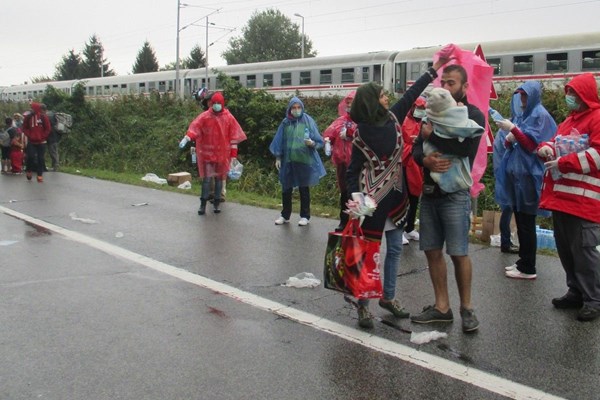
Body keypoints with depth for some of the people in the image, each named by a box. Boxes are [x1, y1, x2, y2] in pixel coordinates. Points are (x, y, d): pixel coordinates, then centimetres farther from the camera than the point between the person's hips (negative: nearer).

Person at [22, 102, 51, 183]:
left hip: (41, 142, -1)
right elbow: (25, 128, 7)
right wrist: (29, 135, -6)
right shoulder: (28, 117, -2)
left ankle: (40, 176, 8)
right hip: (31, 142, 1)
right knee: (30, 156, -10)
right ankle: (29, 171, 13)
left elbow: (47, 129, 0)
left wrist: (43, 137, -6)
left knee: (40, 159, 2)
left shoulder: (43, 117, -5)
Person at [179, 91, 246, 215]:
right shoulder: (204, 116, -2)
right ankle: (203, 204, 3)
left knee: (219, 178, 9)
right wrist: (186, 138, -31)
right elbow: (194, 127, -13)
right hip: (207, 153, -1)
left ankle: (217, 203, 19)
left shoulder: (229, 118, -1)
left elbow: (234, 136, 1)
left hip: (222, 153, 1)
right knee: (206, 178, -4)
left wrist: (233, 154, -2)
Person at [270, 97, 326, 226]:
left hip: (304, 160, -3)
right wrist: (277, 157, 6)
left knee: (304, 189, 7)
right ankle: (285, 215, 22)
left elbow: (318, 141, -4)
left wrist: (312, 143, -25)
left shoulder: (308, 121, -3)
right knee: (286, 188, 8)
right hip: (287, 161, 3)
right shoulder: (285, 123, 4)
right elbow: (279, 141, 10)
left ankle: (305, 216, 18)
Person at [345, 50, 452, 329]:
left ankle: (388, 297, 28)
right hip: (373, 199, -7)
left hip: (396, 195, 7)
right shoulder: (361, 134, -12)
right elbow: (352, 172, -11)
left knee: (395, 248, 13)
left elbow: (411, 94, 11)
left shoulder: (392, 118, 3)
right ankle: (363, 305, 10)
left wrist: (435, 68, 12)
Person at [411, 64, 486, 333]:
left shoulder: (474, 115, -4)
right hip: (429, 191, 6)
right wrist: (426, 160, -15)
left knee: (458, 254, -5)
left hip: (455, 193, -6)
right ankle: (442, 307, 18)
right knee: (432, 250, 7)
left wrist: (432, 134, -11)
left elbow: (464, 149, -22)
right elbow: (416, 150, 8)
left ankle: (467, 308, 12)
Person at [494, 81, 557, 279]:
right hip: (515, 173, 8)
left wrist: (513, 129, -18)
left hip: (528, 175, -8)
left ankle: (528, 268, 1)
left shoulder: (540, 114, -7)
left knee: (526, 222, -5)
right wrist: (509, 139, -4)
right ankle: (523, 261, 20)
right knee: (520, 220, 12)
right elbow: (509, 144, 18)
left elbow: (532, 144, -14)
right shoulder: (519, 113, 17)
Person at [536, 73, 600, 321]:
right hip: (561, 197, 9)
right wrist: (546, 148, 4)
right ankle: (576, 292, 25)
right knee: (565, 248, 14)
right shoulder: (569, 120, 21)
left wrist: (562, 163, -17)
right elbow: (557, 143, 28)